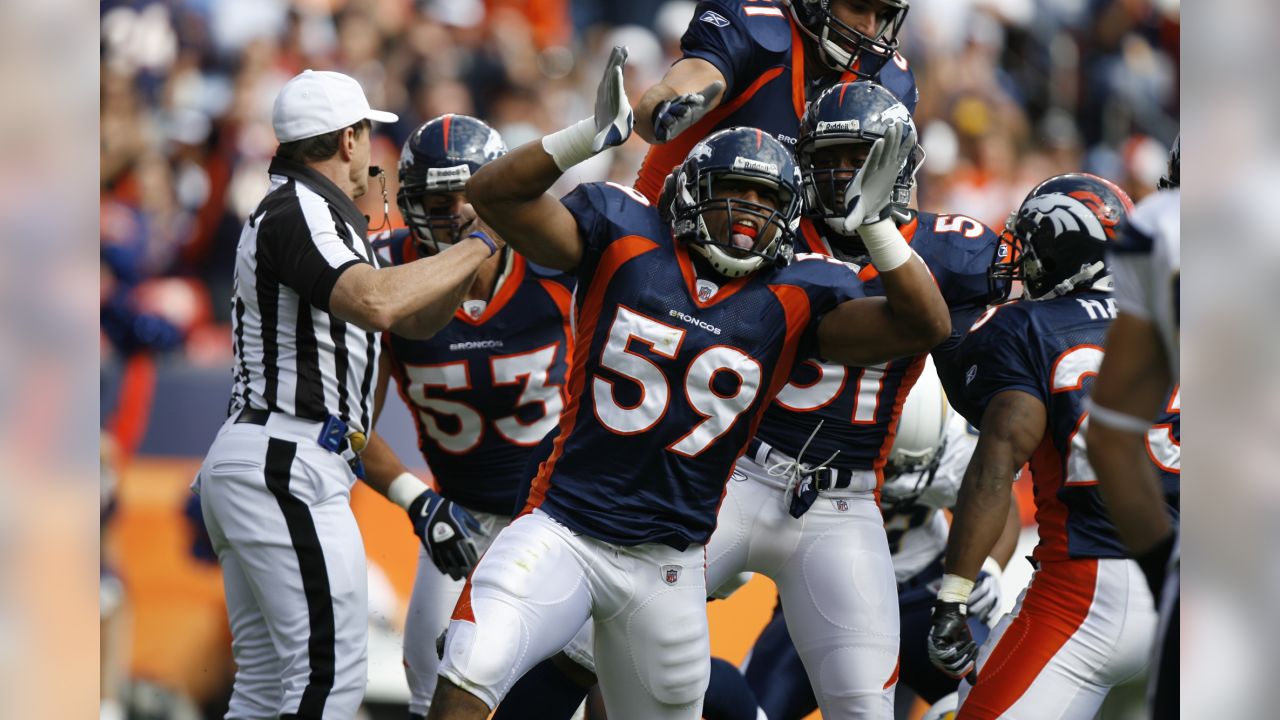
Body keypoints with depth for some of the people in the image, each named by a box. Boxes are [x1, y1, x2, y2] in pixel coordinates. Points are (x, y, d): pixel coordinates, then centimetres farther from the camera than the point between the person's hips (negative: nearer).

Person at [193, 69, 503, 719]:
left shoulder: (302, 211, 22)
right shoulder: (298, 211, -10)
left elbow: (415, 322, 26)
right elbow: (376, 302, -29)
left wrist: (473, 249, 12)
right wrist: (479, 243, -18)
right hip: (287, 466, -11)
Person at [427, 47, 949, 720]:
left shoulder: (792, 303, 0)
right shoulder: (624, 244, -3)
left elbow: (926, 325, -7)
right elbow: (494, 193, -10)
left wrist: (874, 221, -19)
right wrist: (589, 136, -24)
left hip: (666, 566, 3)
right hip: (562, 531, -3)